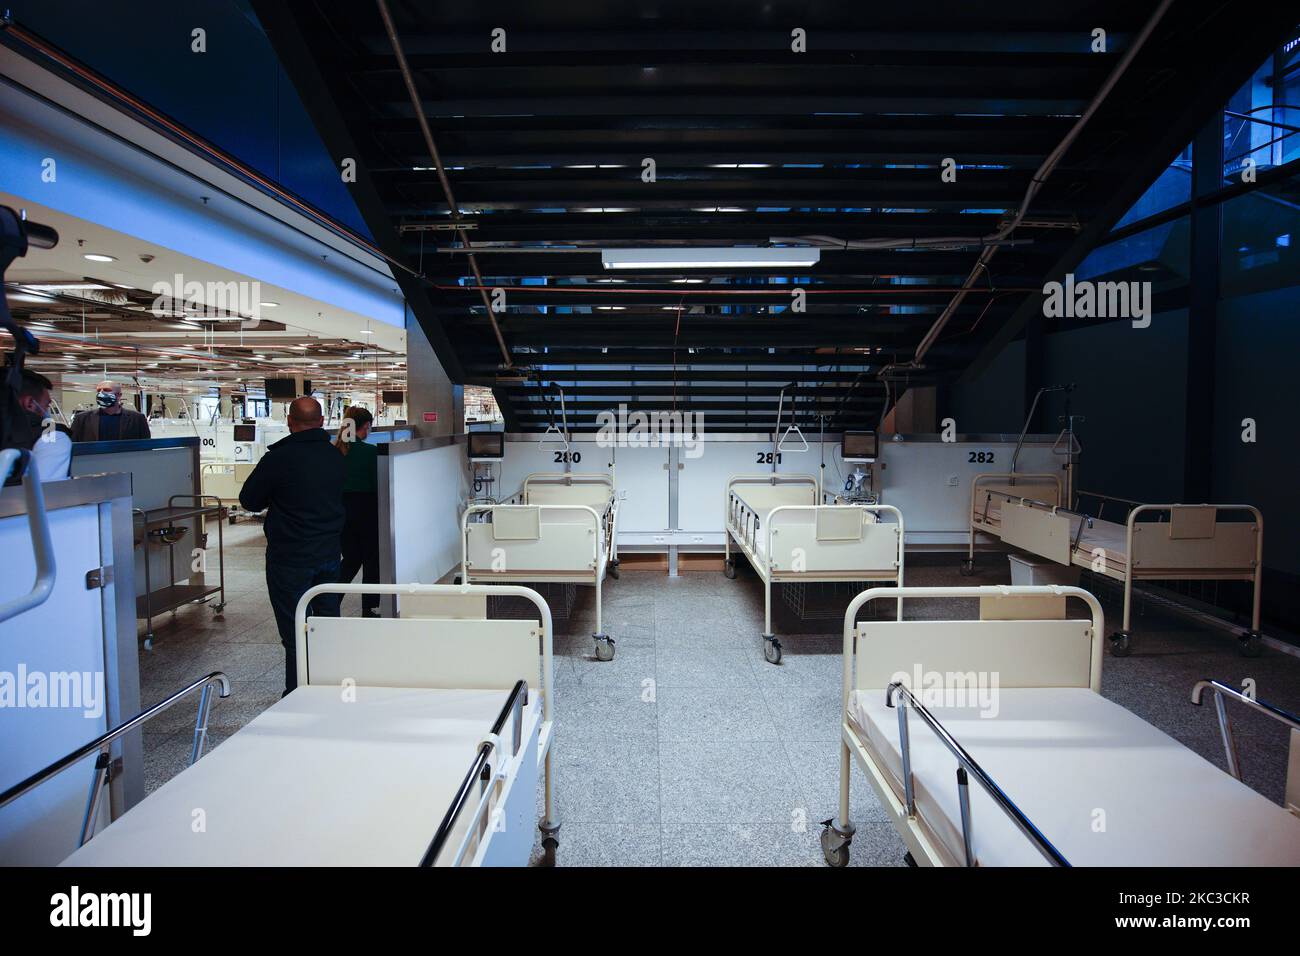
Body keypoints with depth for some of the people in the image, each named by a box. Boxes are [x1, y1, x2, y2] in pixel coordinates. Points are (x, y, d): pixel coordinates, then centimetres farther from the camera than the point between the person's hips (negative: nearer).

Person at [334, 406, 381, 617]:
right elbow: (377, 484, -11)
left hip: (341, 510, 5)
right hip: (366, 510, -5)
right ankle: (369, 608, 14)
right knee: (371, 559, 9)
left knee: (351, 559, 18)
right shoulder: (370, 451, -14)